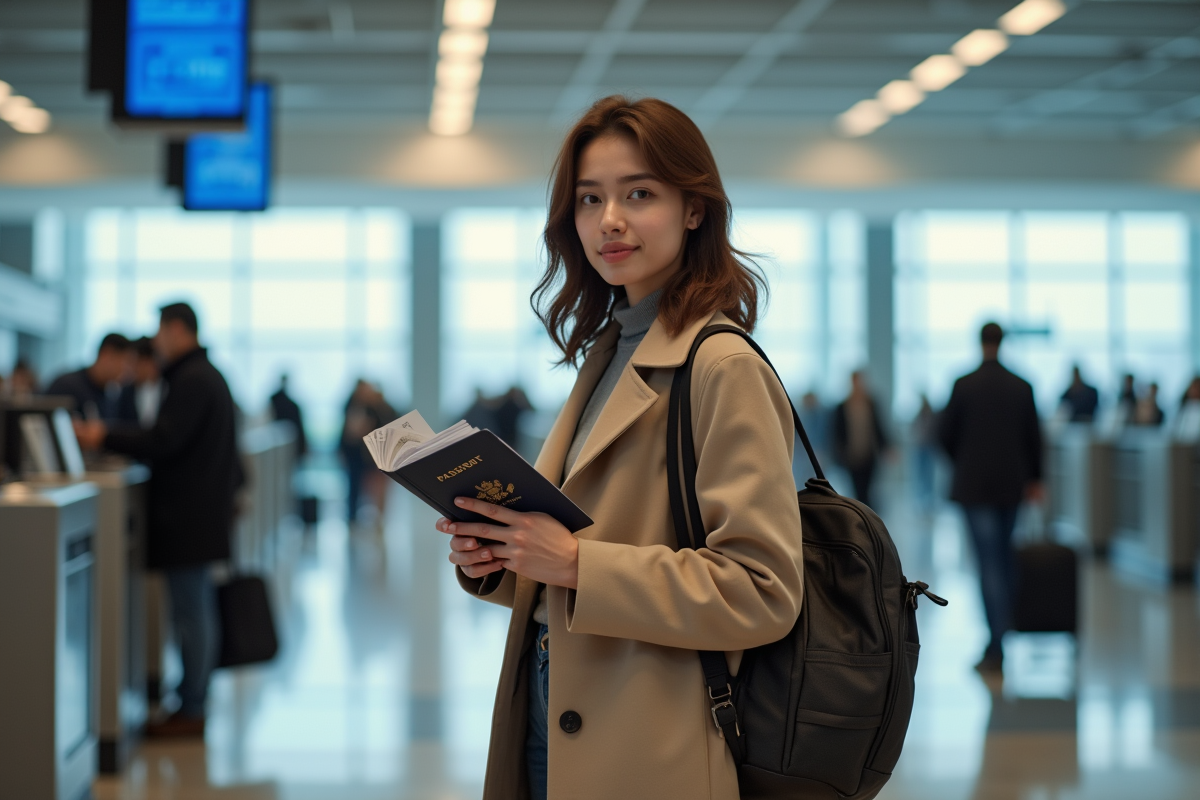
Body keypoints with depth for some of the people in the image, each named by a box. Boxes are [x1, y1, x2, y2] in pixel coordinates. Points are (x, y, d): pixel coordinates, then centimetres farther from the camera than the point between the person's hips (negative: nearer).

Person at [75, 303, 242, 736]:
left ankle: (191, 712, -2)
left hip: (187, 517, -11)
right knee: (199, 610, 13)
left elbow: (163, 441, -22)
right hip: (201, 511, 11)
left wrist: (105, 437, -18)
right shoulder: (206, 375, 17)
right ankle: (194, 701, 20)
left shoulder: (192, 380, -16)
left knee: (190, 613, -6)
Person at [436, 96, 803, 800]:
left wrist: (578, 562, -24)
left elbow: (763, 593, -20)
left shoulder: (723, 368, -15)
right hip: (548, 713, 8)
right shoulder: (607, 354, 12)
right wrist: (494, 558, -1)